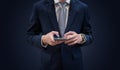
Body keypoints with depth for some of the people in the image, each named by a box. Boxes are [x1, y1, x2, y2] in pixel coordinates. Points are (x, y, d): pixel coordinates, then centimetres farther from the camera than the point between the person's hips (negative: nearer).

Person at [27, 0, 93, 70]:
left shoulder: (82, 7, -5)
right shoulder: (39, 7, -8)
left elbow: (89, 36, 1)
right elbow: (31, 36, -2)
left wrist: (81, 37, -21)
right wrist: (43, 39, -23)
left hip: (73, 63, 1)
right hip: (49, 62, 0)